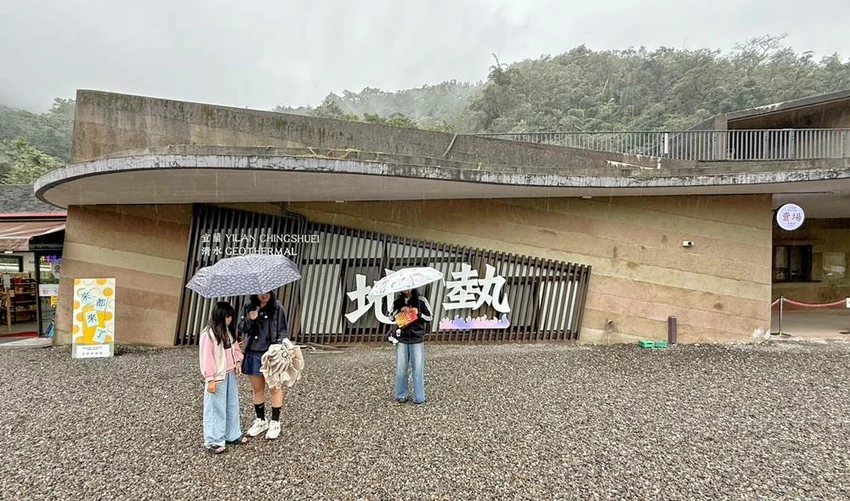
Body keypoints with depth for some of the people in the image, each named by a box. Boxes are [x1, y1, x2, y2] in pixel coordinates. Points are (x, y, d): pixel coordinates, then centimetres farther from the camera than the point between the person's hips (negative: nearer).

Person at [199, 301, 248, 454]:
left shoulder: (228, 330, 7)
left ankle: (233, 435, 28)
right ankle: (213, 441, 14)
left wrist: (237, 361, 2)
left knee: (232, 405, 15)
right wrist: (210, 379, -17)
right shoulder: (208, 333, -17)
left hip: (230, 374, 8)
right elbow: (206, 357, -17)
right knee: (216, 409, 2)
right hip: (218, 377, -8)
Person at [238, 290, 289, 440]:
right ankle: (261, 420, 31)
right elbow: (241, 328, 5)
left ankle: (275, 422, 19)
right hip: (253, 353, 3)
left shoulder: (277, 307, -6)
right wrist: (250, 320, -15)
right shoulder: (248, 307, 3)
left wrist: (279, 346, -17)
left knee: (274, 388, 5)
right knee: (257, 388, 15)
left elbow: (282, 330, -3)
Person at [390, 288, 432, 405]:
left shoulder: (421, 301, 1)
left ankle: (419, 397, 8)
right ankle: (401, 395, 18)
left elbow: (429, 318, 3)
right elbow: (391, 317, 3)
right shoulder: (397, 302, 6)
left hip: (417, 339, -2)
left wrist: (419, 313, -14)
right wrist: (400, 310, -12)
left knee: (418, 368, -1)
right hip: (402, 339, 2)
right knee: (401, 368, 5)